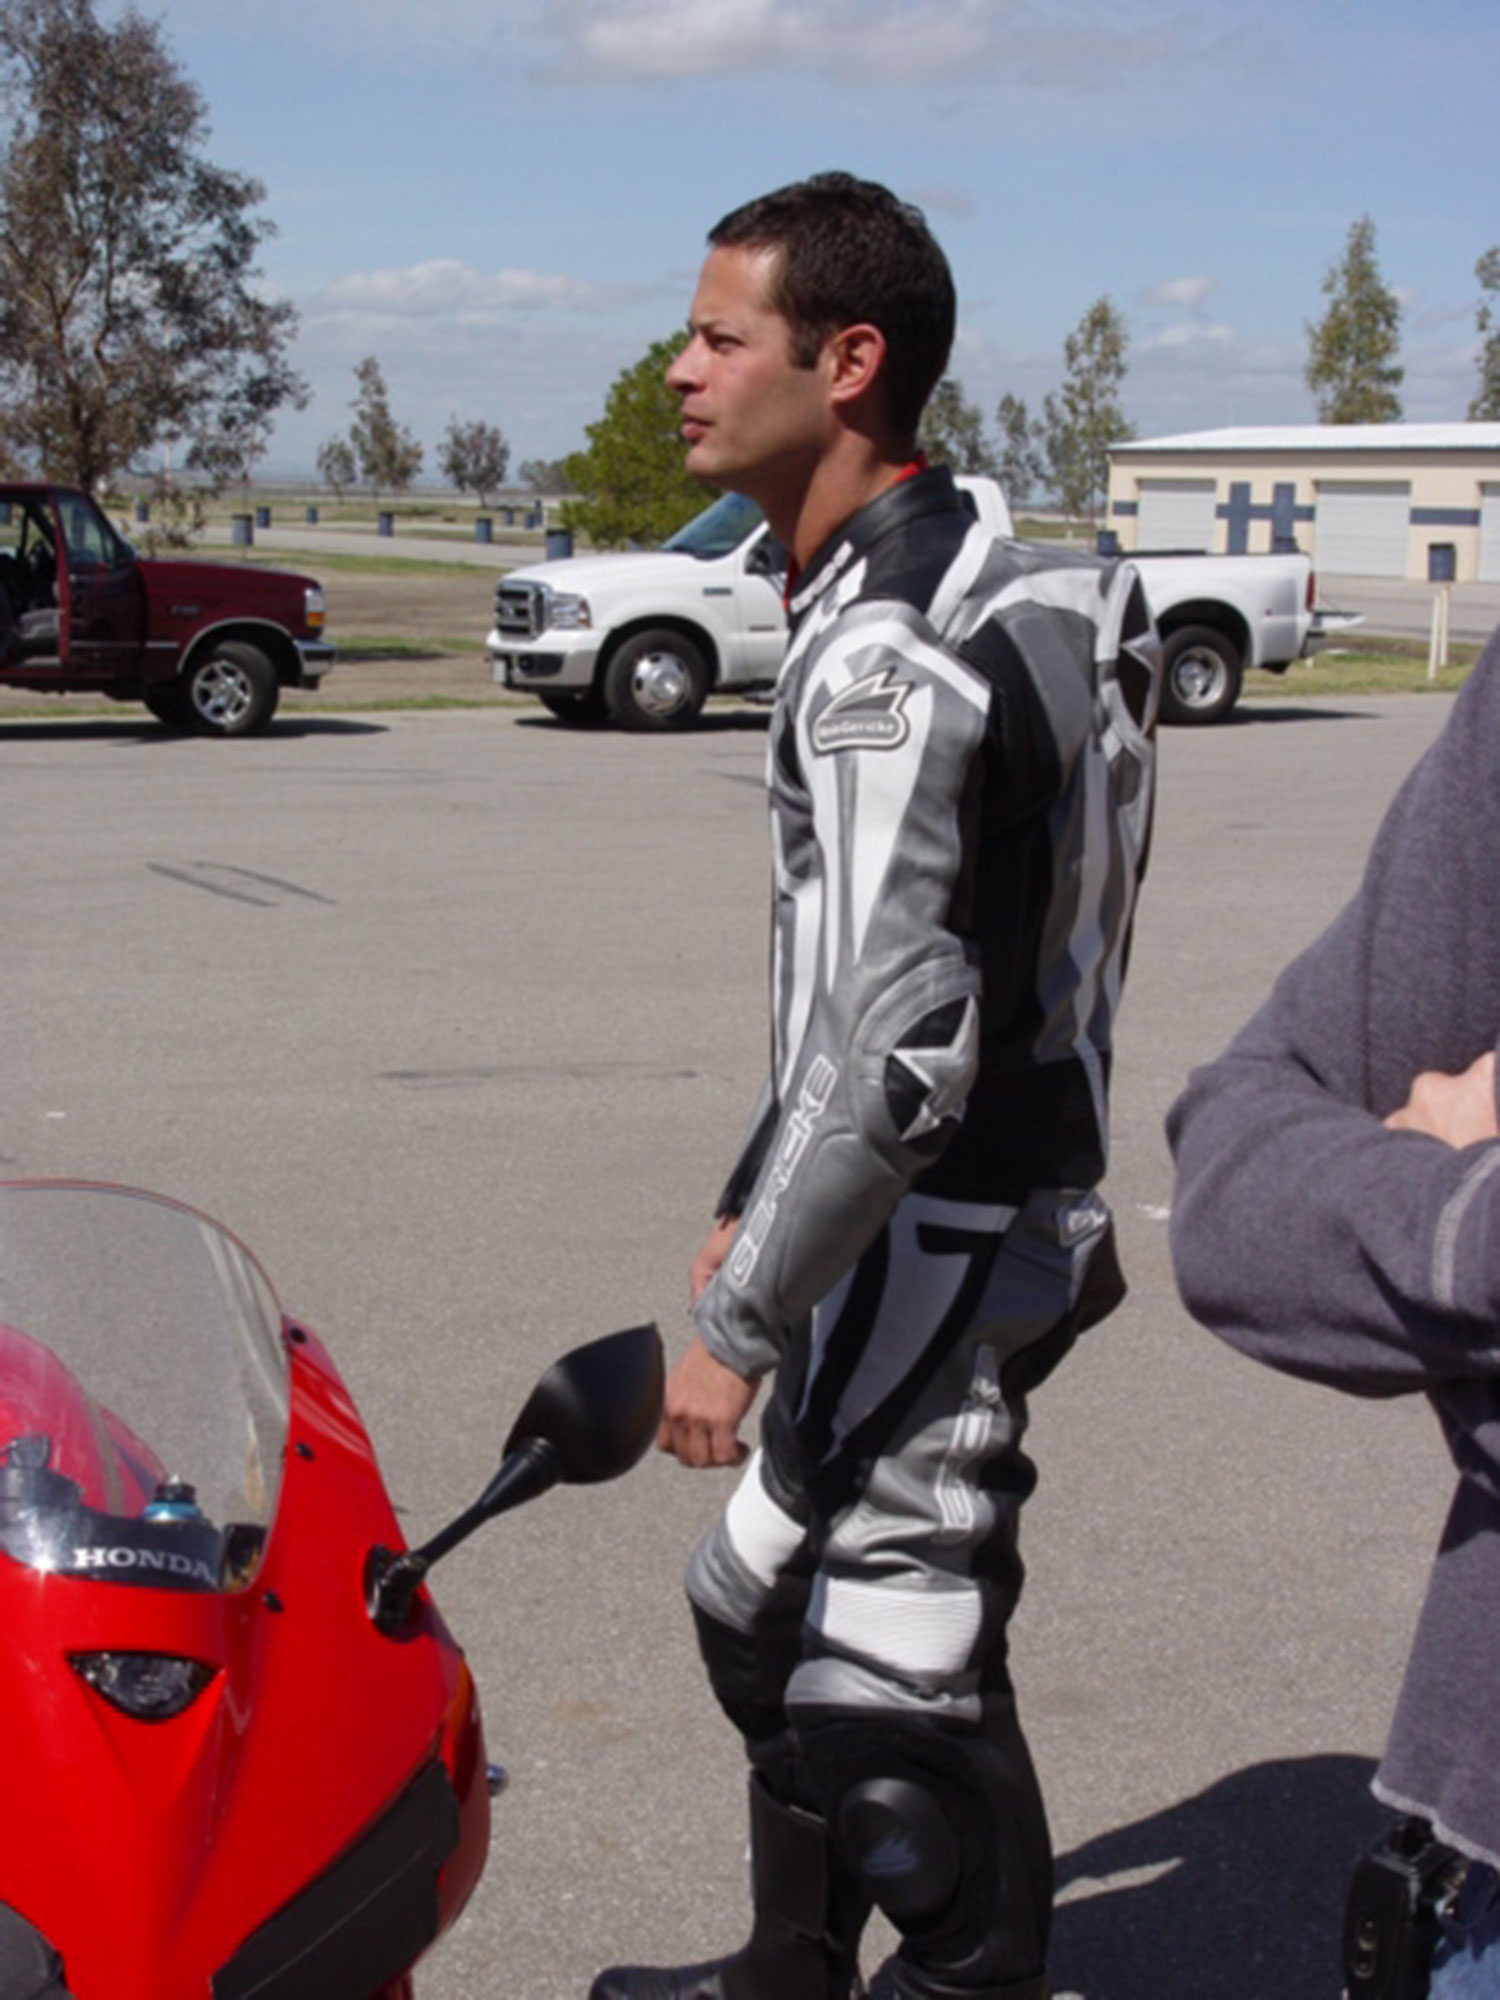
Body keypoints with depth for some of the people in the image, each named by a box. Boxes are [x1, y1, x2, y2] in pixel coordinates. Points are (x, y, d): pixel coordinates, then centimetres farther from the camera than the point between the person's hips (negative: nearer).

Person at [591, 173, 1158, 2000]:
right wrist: (749, 1209, 23)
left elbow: (895, 1057, -29)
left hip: (935, 1244, -11)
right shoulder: (904, 599, 11)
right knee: (773, 1613, 23)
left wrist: (733, 1329, -23)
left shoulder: (891, 661, -23)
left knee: (897, 1685, -1)